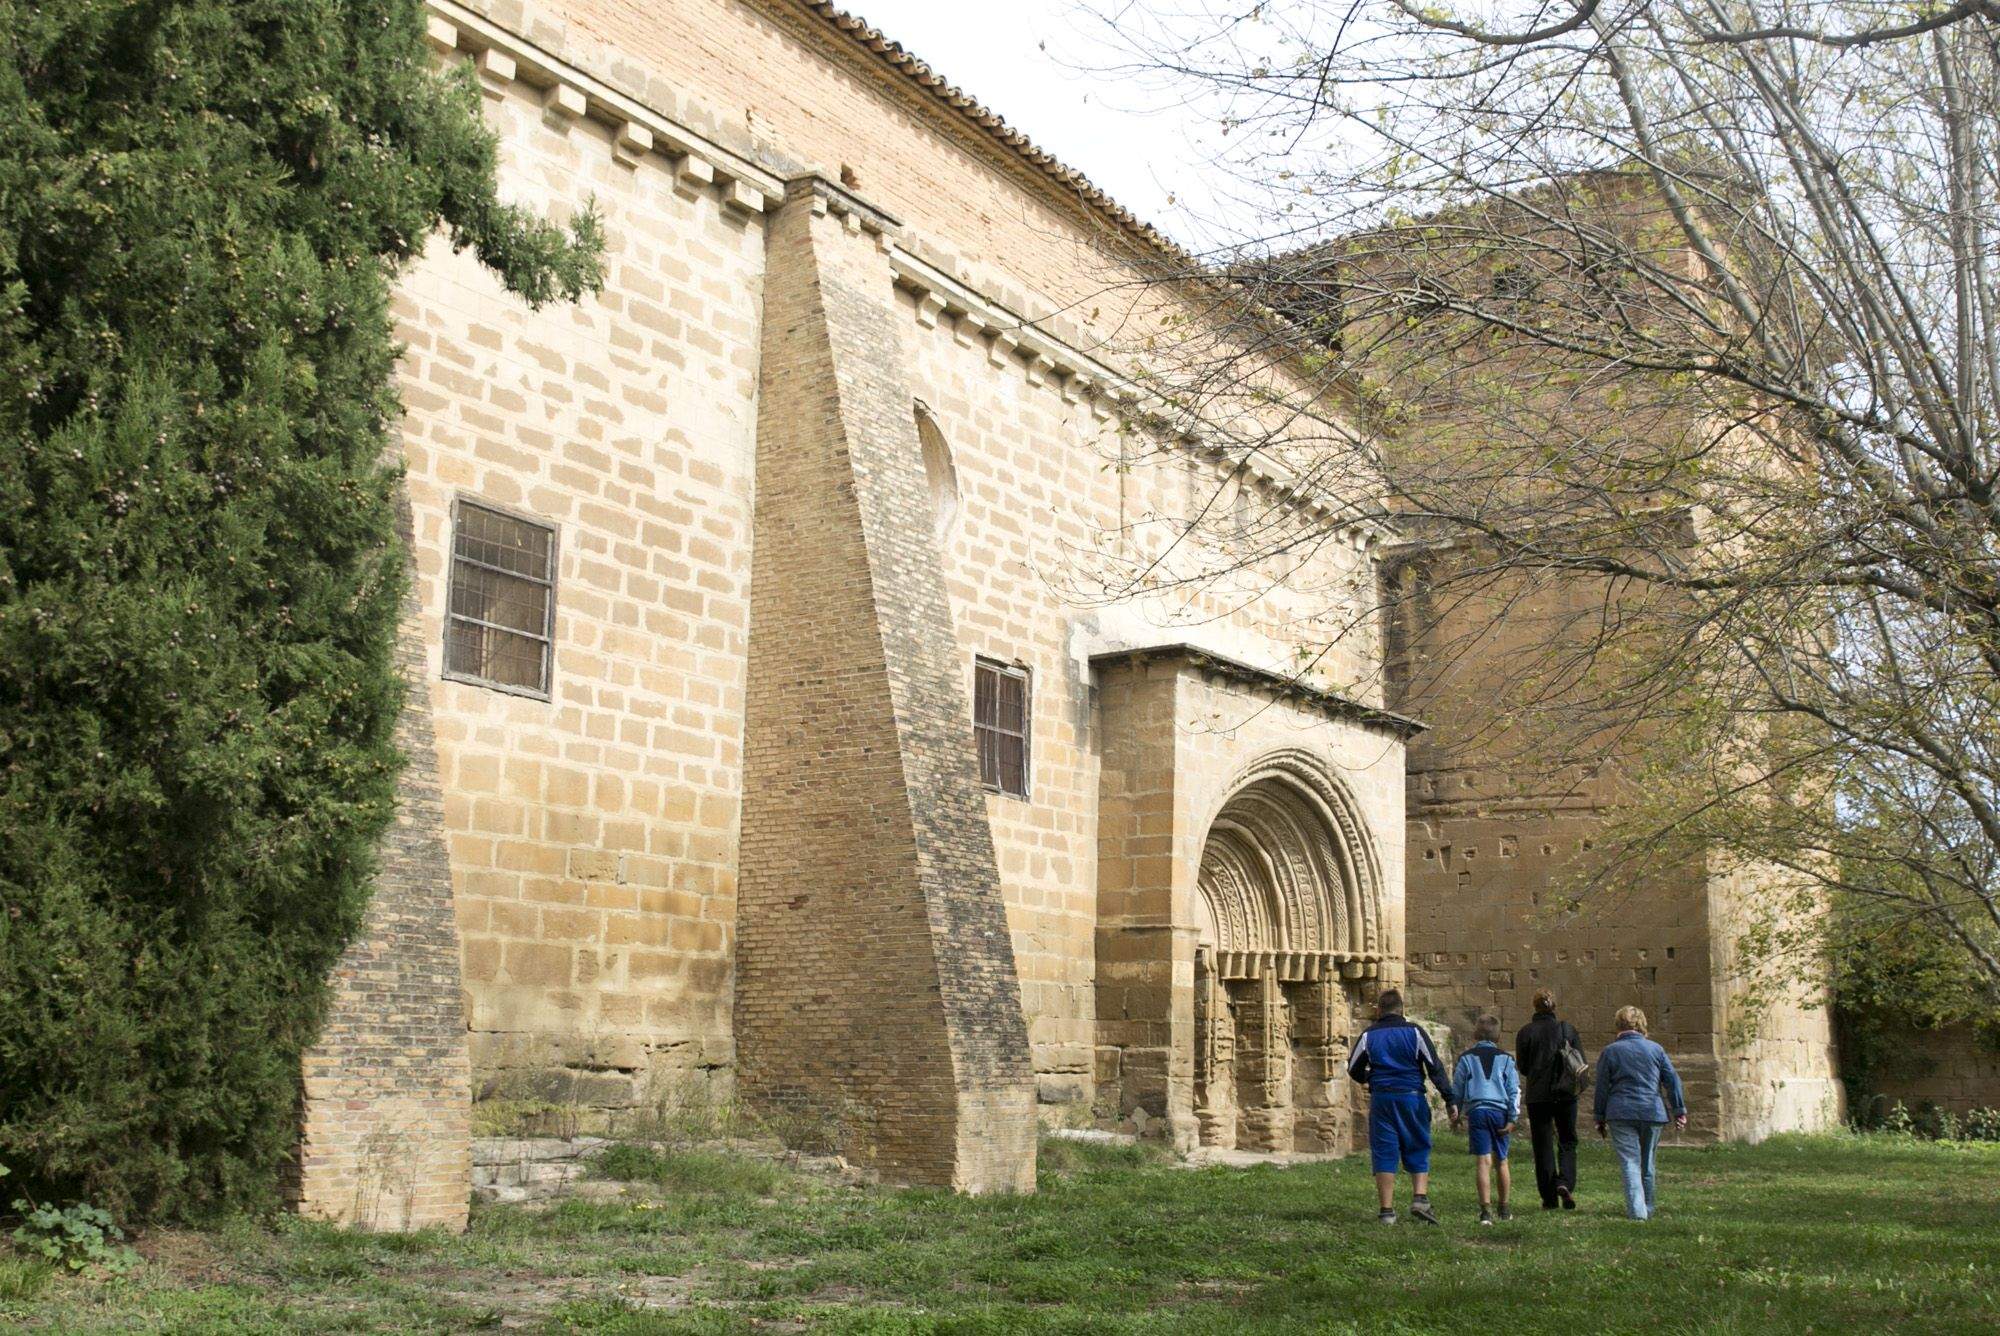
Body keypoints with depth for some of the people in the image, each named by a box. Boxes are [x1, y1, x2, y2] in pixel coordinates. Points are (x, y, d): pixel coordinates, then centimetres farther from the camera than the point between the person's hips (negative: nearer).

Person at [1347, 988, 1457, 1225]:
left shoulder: (1368, 1035, 4)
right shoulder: (1414, 1033, 1)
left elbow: (1354, 1070, 11)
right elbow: (1435, 1068, -3)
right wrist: (1450, 1099, -1)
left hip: (1381, 1100, 1)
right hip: (1412, 1098, -1)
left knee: (1384, 1154, 3)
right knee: (1418, 1151, 10)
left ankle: (1387, 1210, 0)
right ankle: (1420, 1198, -8)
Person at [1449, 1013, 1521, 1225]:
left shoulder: (1466, 1058, 6)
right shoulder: (1505, 1059, 8)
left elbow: (1457, 1088, 7)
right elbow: (1514, 1090, 3)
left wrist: (1455, 1114, 16)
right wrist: (1513, 1118, 1)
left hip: (1476, 1111, -1)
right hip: (1500, 1112, 1)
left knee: (1482, 1161, -5)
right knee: (1501, 1161, 14)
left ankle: (1486, 1209, -16)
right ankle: (1504, 1209, 23)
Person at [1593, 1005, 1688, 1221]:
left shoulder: (1609, 1051, 1)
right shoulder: (1656, 1049, 7)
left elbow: (1602, 1088, 1)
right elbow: (1673, 1080, 6)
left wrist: (1600, 1118, 8)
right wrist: (1680, 1111, 11)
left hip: (1621, 1113, -3)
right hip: (1652, 1113, 3)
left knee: (1630, 1163, -4)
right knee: (1647, 1163, 16)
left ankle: (1637, 1210, -17)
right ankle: (1647, 1209, 25)